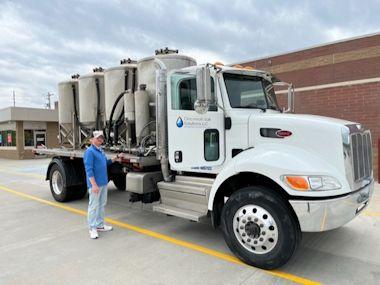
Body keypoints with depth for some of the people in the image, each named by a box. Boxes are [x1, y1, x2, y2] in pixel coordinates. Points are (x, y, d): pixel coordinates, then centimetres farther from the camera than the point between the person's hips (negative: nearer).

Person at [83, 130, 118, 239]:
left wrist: (115, 159, 8)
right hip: (95, 184, -9)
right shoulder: (90, 151, -14)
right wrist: (94, 184, -23)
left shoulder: (100, 150, 13)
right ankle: (92, 228, 11)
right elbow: (89, 169, -19)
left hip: (103, 183, 9)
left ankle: (100, 225, 28)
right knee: (94, 206, 0)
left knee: (102, 205, 16)